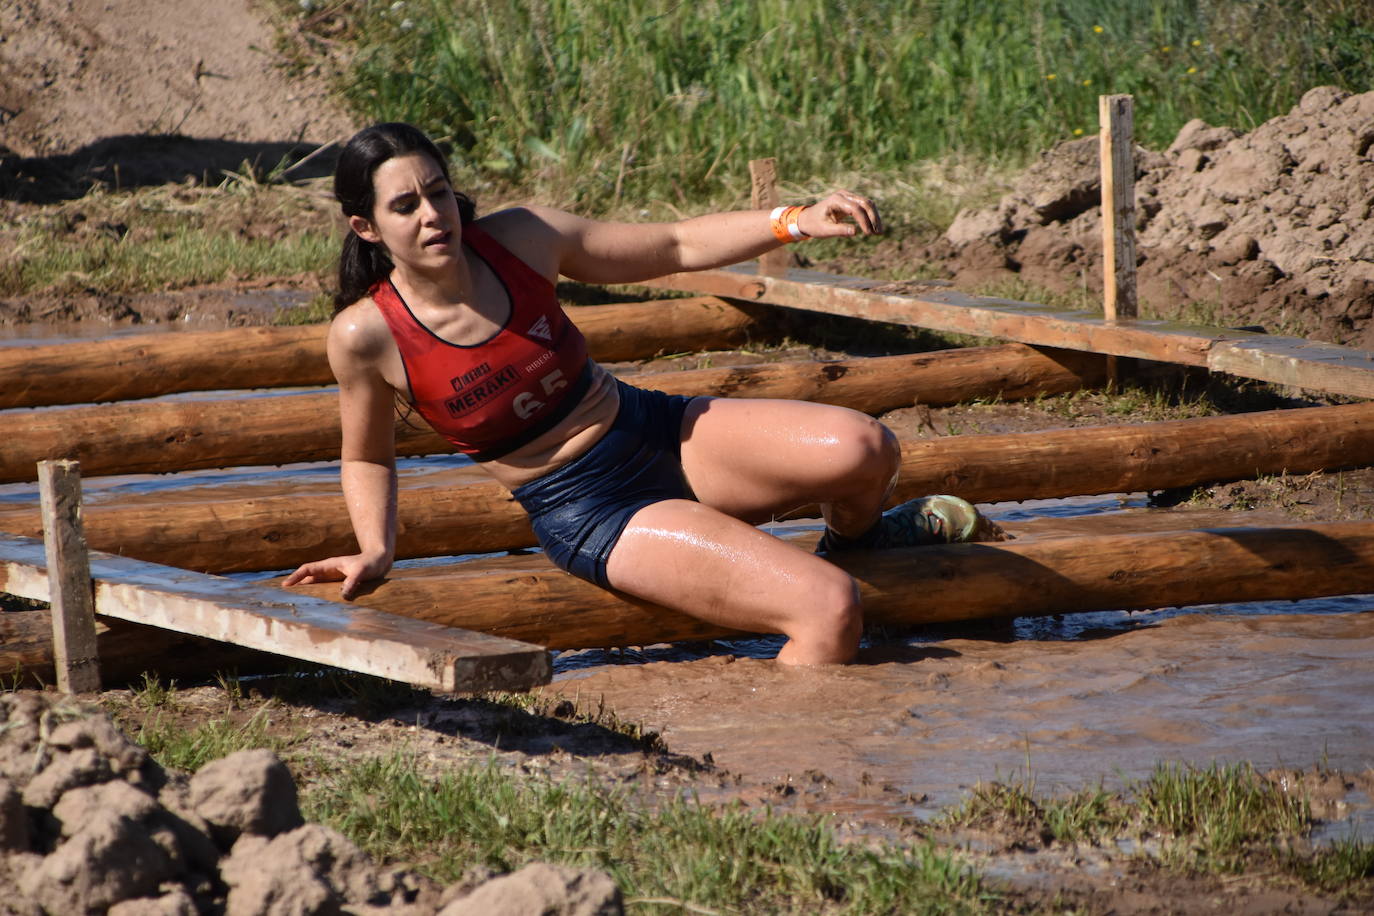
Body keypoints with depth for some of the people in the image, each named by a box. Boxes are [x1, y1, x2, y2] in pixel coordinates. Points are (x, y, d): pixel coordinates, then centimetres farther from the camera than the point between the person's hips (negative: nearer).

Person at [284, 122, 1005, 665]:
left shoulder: (519, 238, -5)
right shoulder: (365, 335, -12)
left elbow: (674, 247, 4)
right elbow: (368, 457, 7)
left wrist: (797, 221, -8)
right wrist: (375, 550, -10)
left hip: (661, 432, 5)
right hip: (587, 517, -4)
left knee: (861, 447, -21)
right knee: (829, 609, -25)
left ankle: (855, 534, 14)